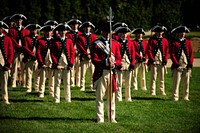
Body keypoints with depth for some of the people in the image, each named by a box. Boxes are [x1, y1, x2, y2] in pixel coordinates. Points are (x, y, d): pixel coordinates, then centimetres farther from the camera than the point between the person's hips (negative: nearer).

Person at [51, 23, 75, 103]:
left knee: (67, 83, 7)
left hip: (67, 65, 2)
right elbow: (52, 53, -2)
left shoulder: (69, 41, 8)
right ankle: (57, 99, 5)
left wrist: (71, 64, -3)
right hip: (58, 65, -2)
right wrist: (56, 64, -11)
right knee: (57, 83, 1)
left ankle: (68, 99, 13)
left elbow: (72, 53, 6)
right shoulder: (55, 41, 1)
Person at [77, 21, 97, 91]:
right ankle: (82, 87, 2)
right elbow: (80, 47, -3)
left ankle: (92, 87, 6)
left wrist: (91, 54, -9)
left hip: (92, 56, 2)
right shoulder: (80, 37, 6)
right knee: (82, 73, -3)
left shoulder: (94, 36, 13)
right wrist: (87, 54, -12)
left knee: (93, 73, 1)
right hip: (84, 57, -2)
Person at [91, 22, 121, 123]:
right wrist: (105, 62, -20)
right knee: (100, 97, -2)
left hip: (111, 73, 4)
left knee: (111, 97, 8)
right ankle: (100, 119, 1)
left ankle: (112, 118, 14)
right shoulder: (96, 44, 0)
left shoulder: (115, 44, 12)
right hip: (100, 73, -4)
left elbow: (119, 59, 10)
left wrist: (114, 63, -12)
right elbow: (94, 60, -6)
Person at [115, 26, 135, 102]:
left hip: (128, 65, 4)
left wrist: (132, 64, 0)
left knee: (128, 84, 10)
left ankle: (128, 98, 17)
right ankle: (119, 98, 3)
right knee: (119, 83, -1)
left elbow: (133, 53, 9)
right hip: (120, 66, -4)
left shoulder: (130, 43, 9)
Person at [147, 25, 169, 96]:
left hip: (162, 62, 3)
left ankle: (162, 91, 15)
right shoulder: (151, 40, 1)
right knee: (153, 77, -3)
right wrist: (152, 60, -11)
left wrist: (165, 60, -2)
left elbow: (167, 51, 9)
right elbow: (149, 50, -3)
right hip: (154, 61, -3)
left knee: (162, 78, 9)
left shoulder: (165, 40, 11)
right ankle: (152, 92, 0)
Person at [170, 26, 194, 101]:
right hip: (177, 66, -3)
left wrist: (190, 64, -2)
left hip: (187, 66, 3)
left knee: (186, 83, 7)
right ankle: (175, 97, 0)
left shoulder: (188, 42, 12)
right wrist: (176, 64, -13)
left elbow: (191, 54, 8)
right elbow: (172, 54, -4)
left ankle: (185, 97, 14)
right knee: (176, 82, -4)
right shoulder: (174, 43, 2)